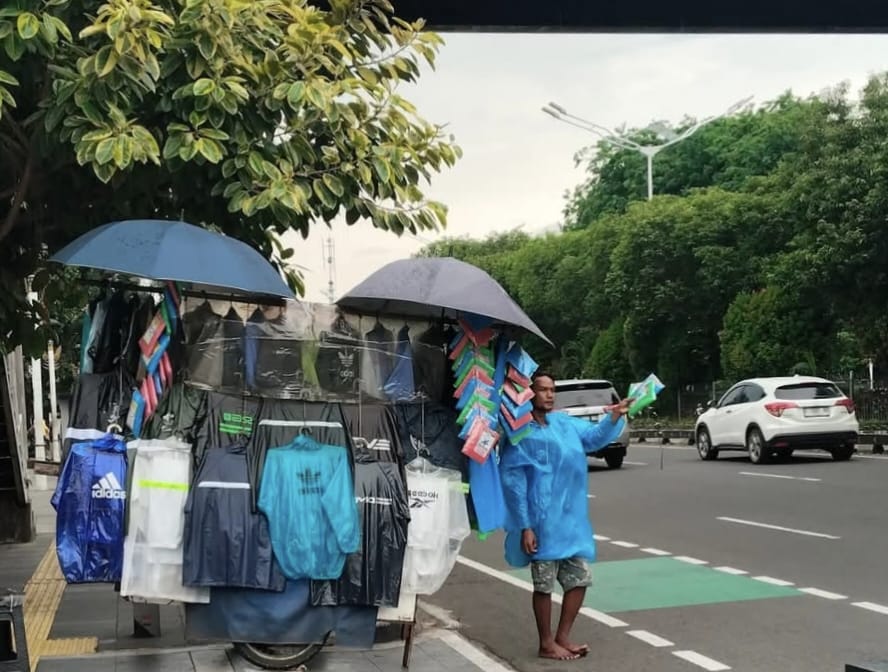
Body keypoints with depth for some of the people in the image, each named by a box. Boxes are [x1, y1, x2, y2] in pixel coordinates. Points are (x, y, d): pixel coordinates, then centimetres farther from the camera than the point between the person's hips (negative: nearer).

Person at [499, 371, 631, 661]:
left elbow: (594, 436, 5)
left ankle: (562, 637, 26)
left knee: (579, 579, 12)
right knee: (544, 584, 3)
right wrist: (525, 526, -15)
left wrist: (614, 417, -18)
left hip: (572, 519, 7)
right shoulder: (520, 434, -11)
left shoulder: (565, 423, 8)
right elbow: (513, 483, -12)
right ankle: (547, 644, 17)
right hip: (542, 522, -7)